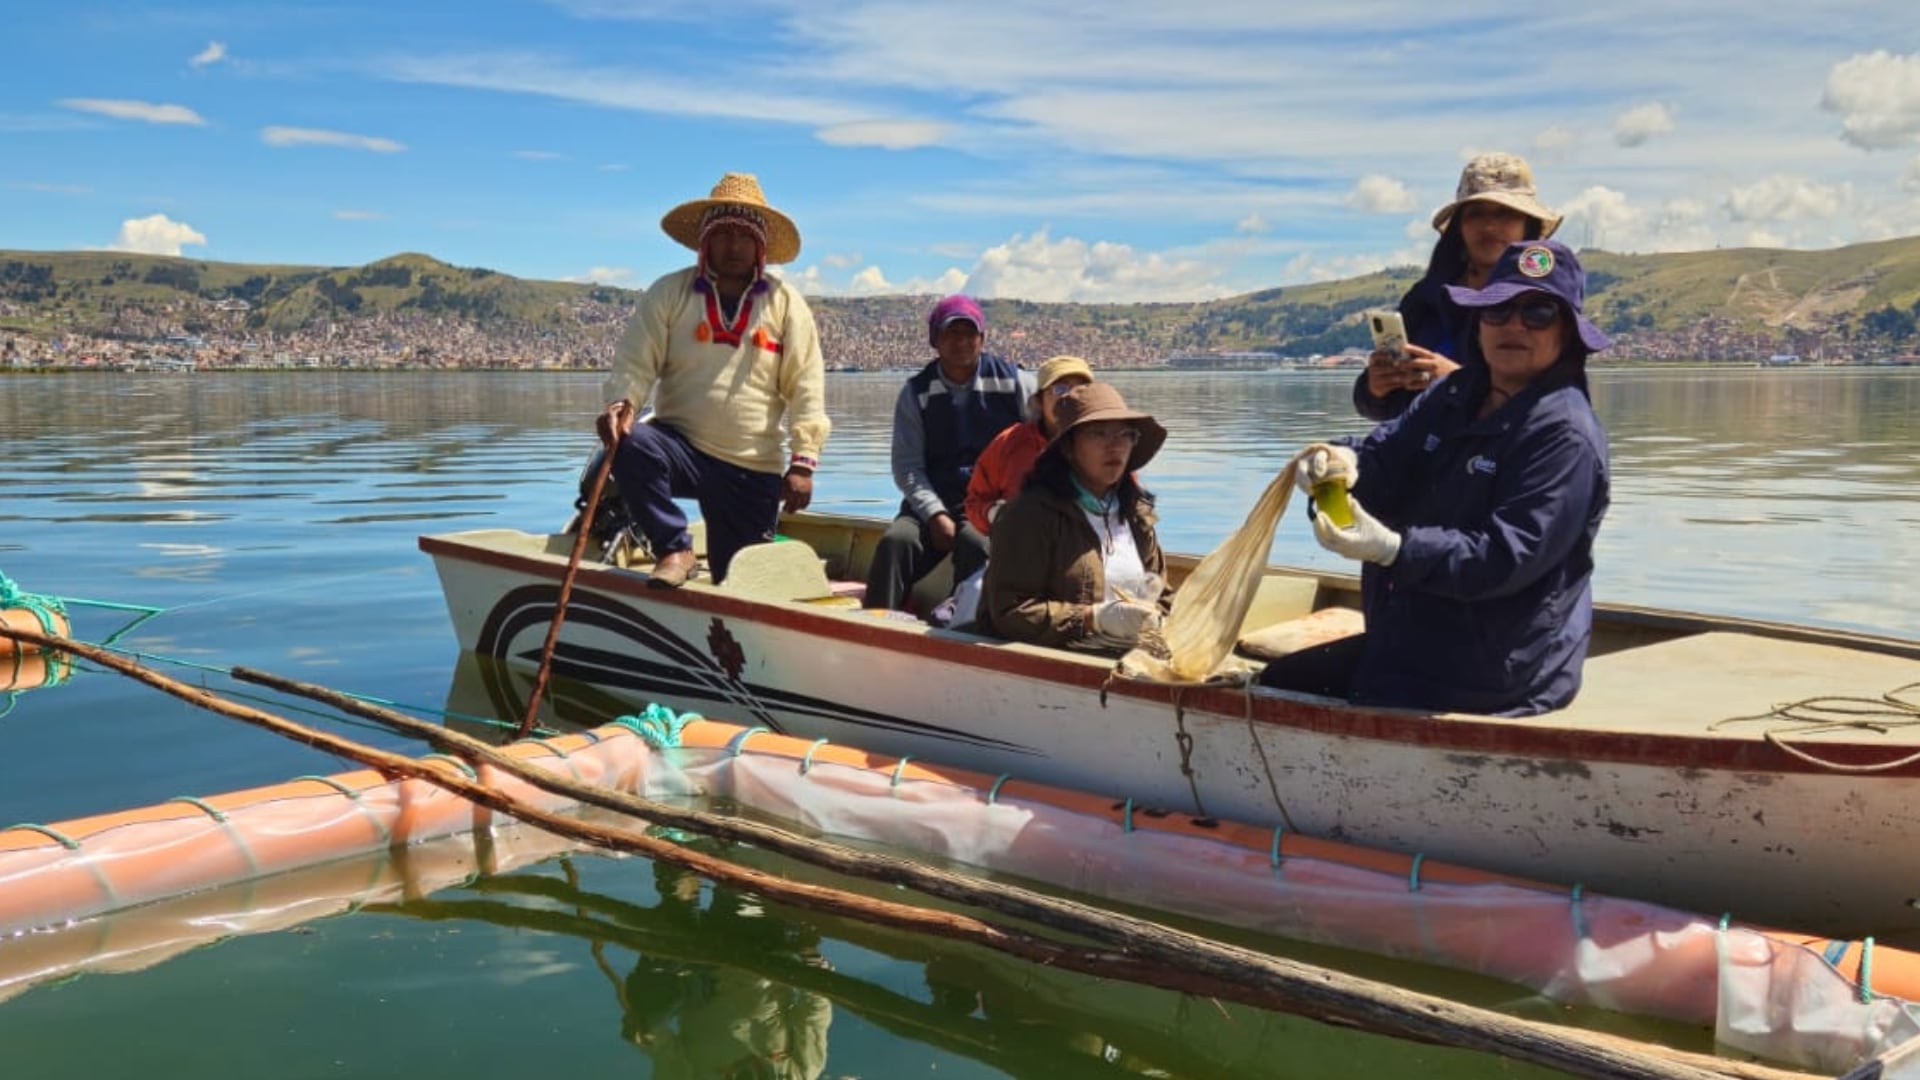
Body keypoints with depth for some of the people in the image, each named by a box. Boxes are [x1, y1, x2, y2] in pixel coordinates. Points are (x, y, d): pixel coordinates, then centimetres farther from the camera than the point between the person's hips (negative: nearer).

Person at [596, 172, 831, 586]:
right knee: (630, 446, -34)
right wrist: (622, 402, -25)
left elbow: (806, 390, 2)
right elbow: (635, 361, -3)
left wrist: (803, 461, -7)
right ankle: (674, 550, -18)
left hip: (754, 471, 1)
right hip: (682, 447, 0)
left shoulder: (786, 304, 5)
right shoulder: (669, 293, 3)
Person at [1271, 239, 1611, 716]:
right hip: (1418, 637, 8)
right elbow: (1385, 455, -4)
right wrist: (1345, 465, -29)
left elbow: (1507, 557, -26)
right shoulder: (1456, 397, 8)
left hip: (1491, 672, -8)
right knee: (1277, 682, 14)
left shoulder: (1564, 434, -18)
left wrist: (1392, 548, -37)